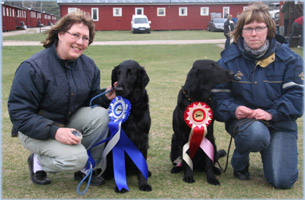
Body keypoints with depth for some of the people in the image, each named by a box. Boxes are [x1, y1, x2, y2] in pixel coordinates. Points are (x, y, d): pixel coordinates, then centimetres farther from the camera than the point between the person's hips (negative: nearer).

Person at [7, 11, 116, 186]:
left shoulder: (88, 65, -2)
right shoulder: (33, 68, -22)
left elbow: (92, 98, 8)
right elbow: (19, 113, -23)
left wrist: (106, 97, -17)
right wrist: (54, 131, -34)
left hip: (69, 122, 6)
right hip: (36, 130, -6)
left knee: (100, 115, -22)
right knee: (75, 158, -29)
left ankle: (87, 168, -4)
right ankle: (38, 161, 5)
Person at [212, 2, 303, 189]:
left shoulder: (288, 58, -2)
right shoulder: (228, 59, -1)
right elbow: (218, 95, -2)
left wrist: (271, 113, -21)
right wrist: (234, 109, -23)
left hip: (279, 120, 1)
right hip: (243, 118, -1)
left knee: (283, 180, -12)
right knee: (255, 133, -40)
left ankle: (269, 152, 26)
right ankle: (240, 161, -2)